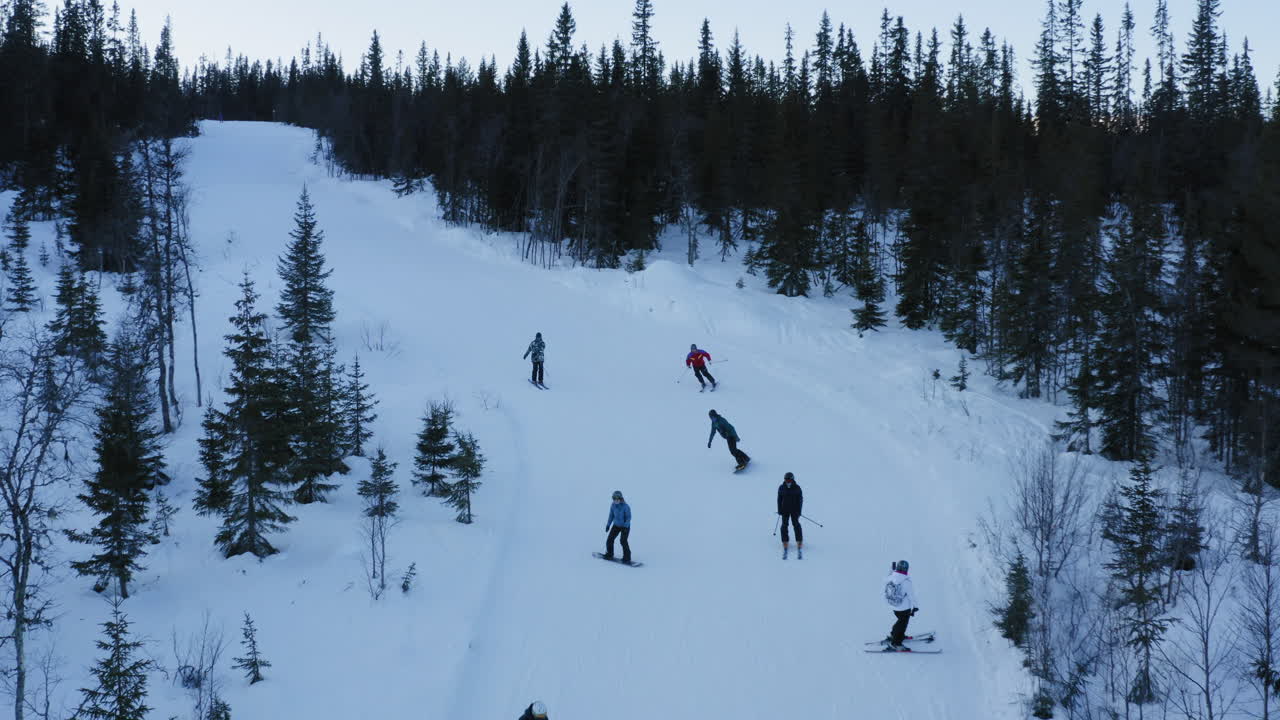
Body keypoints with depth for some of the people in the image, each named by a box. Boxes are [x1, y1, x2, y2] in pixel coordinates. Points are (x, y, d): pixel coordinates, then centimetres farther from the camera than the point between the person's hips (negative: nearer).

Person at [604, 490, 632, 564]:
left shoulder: (625, 506, -22)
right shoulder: (613, 505, -6)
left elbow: (628, 517, -16)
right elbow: (611, 515, 8)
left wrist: (626, 526, -27)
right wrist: (608, 524, 7)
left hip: (625, 526, -6)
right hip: (616, 525, 6)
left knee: (623, 541, -17)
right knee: (610, 539, 3)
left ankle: (627, 558, -8)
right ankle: (609, 555, 24)